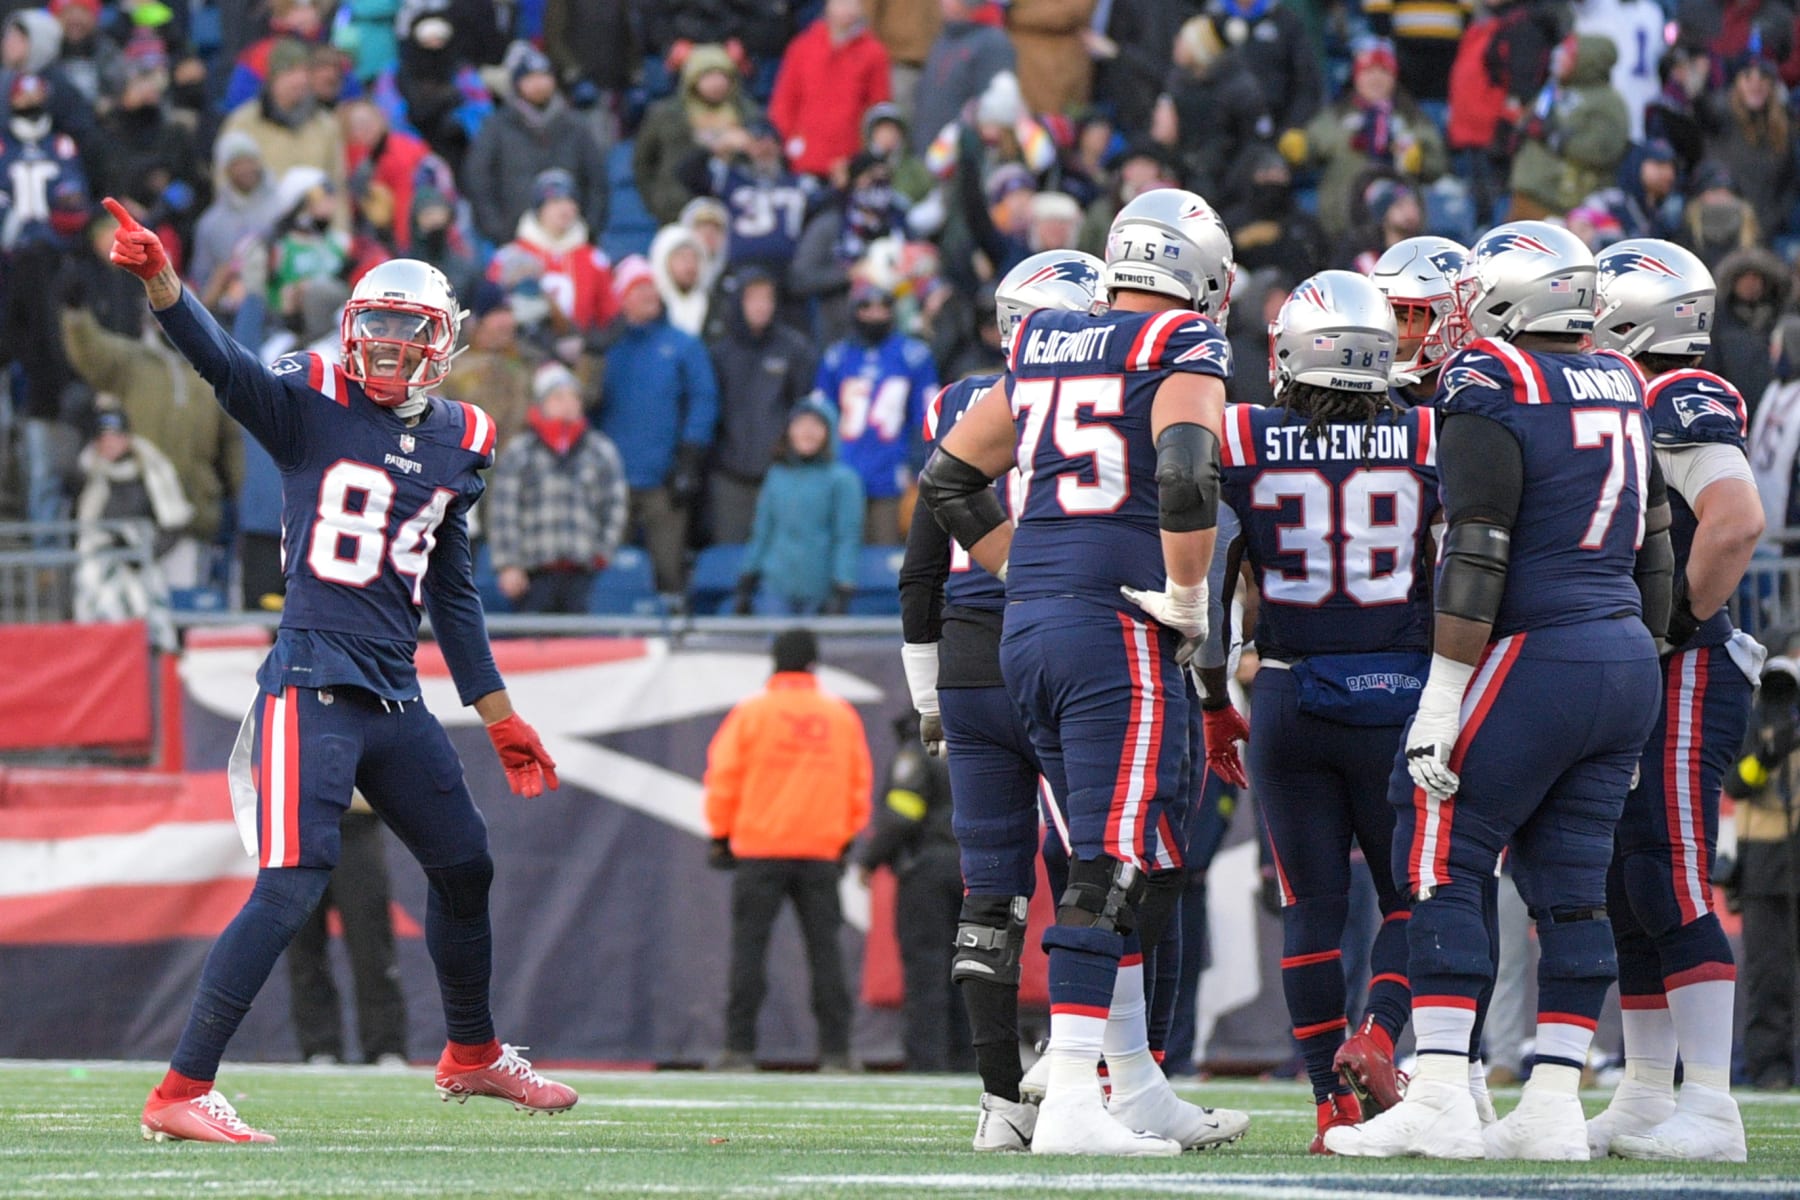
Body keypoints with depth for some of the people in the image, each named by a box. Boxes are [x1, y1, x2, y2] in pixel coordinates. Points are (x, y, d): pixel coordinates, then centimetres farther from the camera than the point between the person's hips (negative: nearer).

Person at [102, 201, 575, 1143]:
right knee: (292, 885, -17)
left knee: (466, 868, 17)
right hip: (312, 682, -7)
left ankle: (472, 1055, 42)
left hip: (396, 697, 7)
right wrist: (158, 282, -40)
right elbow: (220, 362, -21)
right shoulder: (313, 405, -2)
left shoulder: (458, 442, 13)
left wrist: (500, 717, 23)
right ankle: (180, 1094, -17)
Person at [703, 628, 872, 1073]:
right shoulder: (843, 716, 6)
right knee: (825, 949, 5)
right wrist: (846, 838, 20)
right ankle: (835, 1049, 2)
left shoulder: (751, 712, -2)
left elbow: (723, 778, -2)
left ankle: (740, 1047, -6)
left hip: (760, 851, -2)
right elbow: (860, 783, 12)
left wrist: (720, 835, 7)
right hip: (823, 852, 2)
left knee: (748, 947, -1)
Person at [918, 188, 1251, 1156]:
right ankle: (1070, 1101, -15)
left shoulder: (1042, 346, 16)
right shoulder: (1183, 349, -5)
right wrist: (1186, 597, -10)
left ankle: (1139, 1091, 20)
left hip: (1027, 632, 7)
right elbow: (1183, 473, -23)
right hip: (1117, 630, -7)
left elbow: (948, 478, 22)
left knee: (1119, 868, 15)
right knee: (1114, 872, -8)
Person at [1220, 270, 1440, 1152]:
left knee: (1312, 904, 8)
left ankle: (1335, 1102, 5)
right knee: (1412, 894, 12)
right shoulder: (1428, 442, -4)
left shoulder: (1239, 442, -3)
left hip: (1288, 698, 1)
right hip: (1398, 693, -1)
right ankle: (1377, 1032, -12)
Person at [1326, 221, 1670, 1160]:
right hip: (1628, 660, 7)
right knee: (1571, 887, 9)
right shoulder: (1620, 388, 13)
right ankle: (1553, 1107, 7)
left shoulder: (1487, 390, -10)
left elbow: (1475, 561, -15)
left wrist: (1442, 702, -14)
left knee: (1440, 857, -3)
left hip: (1537, 657, -7)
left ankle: (1440, 1100, -10)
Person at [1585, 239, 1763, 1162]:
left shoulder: (1681, 404, -14)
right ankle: (1645, 1102, 18)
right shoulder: (1625, 405, 18)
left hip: (1682, 679, -10)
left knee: (1671, 894, -12)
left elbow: (1736, 523, -26)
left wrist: (1683, 620, -17)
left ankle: (1712, 1111, -13)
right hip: (1638, 686, 10)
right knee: (1627, 899, 12)